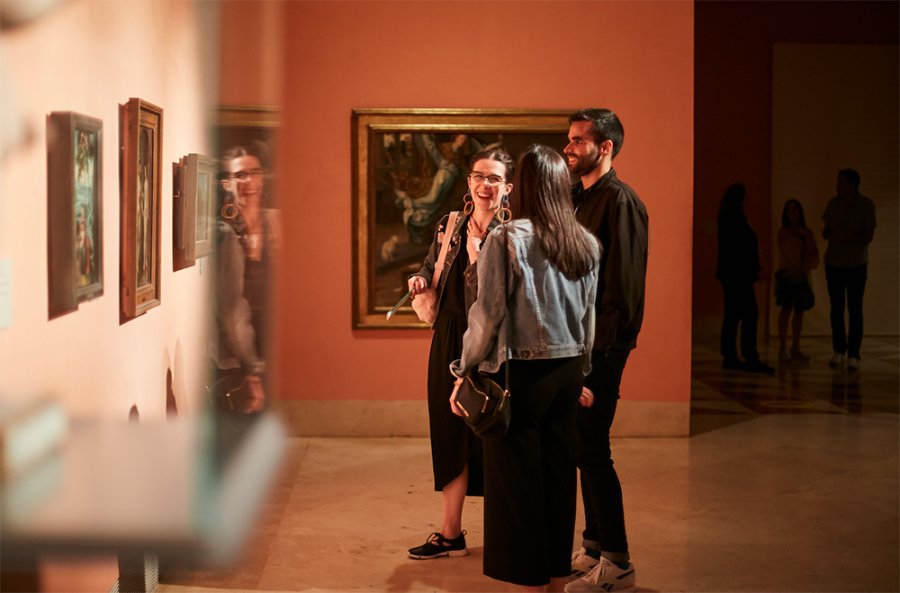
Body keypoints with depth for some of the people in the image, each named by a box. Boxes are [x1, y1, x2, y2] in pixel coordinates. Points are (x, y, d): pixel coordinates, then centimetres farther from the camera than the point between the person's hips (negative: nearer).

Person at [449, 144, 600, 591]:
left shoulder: (506, 240, -12)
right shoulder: (587, 244, 4)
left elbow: (487, 315, -12)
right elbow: (589, 317, 11)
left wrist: (464, 373, -2)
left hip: (520, 373, -5)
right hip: (567, 371, 6)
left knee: (518, 480, 4)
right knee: (559, 474, 14)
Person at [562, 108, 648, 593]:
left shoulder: (620, 200, -13)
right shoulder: (580, 199, 16)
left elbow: (622, 285, -18)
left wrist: (598, 349, -20)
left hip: (603, 345, -9)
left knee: (592, 449, -6)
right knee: (583, 447, 15)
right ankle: (594, 546, 26)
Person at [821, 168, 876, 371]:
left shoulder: (866, 205, -6)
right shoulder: (833, 203, 3)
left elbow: (869, 236, -8)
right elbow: (826, 232, 9)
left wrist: (847, 237, -22)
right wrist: (831, 235, -14)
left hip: (857, 264, -3)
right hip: (834, 263, 3)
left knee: (855, 310, -1)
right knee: (836, 308, 6)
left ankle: (853, 355, 2)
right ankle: (838, 351, 15)